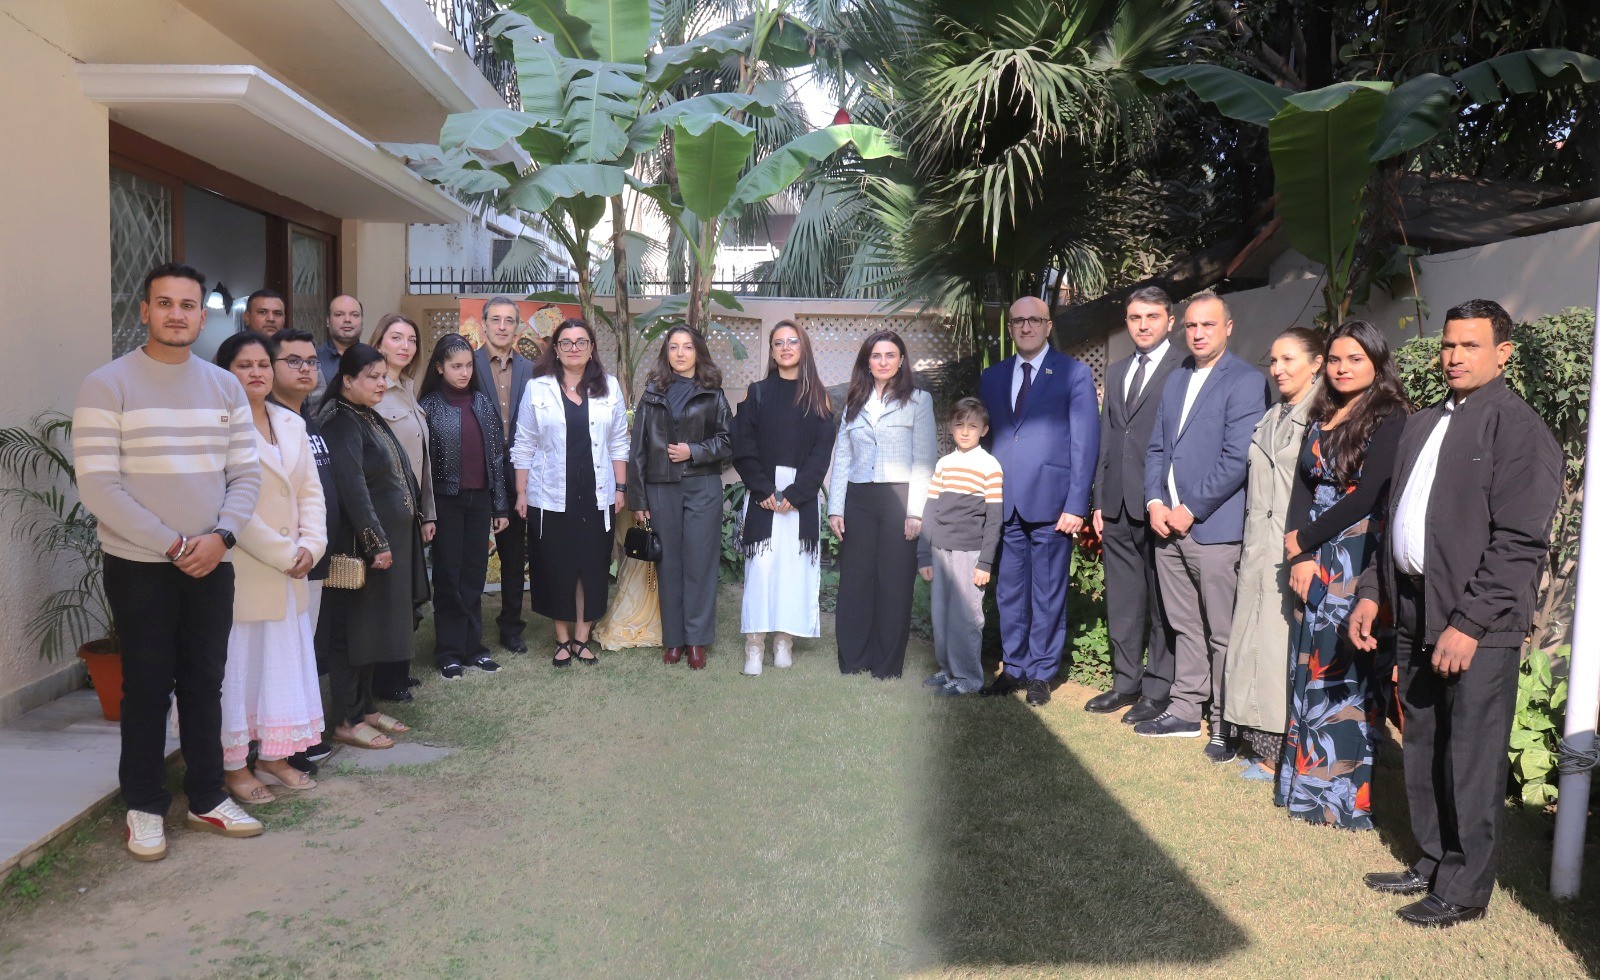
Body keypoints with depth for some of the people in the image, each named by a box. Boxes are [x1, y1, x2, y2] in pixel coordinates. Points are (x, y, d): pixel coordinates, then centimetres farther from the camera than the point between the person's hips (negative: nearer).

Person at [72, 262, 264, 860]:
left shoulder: (225, 386, 6)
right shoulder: (107, 386, -7)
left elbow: (245, 474, 5)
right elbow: (97, 486, -13)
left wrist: (220, 536, -12)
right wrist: (172, 545, -15)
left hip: (211, 564, 4)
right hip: (139, 567, -4)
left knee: (204, 684, 12)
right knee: (147, 688, 6)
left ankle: (206, 798, 25)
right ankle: (144, 806, 22)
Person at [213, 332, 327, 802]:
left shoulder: (292, 424, 11)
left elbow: (311, 492, 10)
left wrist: (310, 545, -5)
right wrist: (282, 553, -14)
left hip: (288, 574, 7)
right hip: (239, 571, -7)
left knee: (283, 662, 13)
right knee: (238, 664, 2)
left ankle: (273, 756, 26)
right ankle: (235, 766, 15)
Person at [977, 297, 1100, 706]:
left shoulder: (1074, 374, 1)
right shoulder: (992, 378, 14)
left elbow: (1085, 442, -3)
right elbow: (985, 439, 13)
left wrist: (1076, 504, -11)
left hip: (1050, 503, -4)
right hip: (1003, 503, 4)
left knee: (1048, 594, 5)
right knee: (1009, 592, 10)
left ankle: (1042, 673, 17)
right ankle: (1014, 667, 23)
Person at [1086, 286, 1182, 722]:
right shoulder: (1116, 373, 17)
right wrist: (1100, 499, 14)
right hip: (1117, 506, 7)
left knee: (1162, 602, 3)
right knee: (1122, 601, 13)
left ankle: (1158, 690, 13)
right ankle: (1126, 681, 25)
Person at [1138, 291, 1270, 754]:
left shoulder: (1245, 381, -7)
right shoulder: (1176, 380, 16)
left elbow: (1236, 459, -15)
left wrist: (1191, 510, -14)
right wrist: (1155, 502, 1)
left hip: (1214, 526, -7)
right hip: (1168, 524, 7)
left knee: (1222, 633, 1)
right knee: (1184, 626, 15)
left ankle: (1225, 725, 11)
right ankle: (1185, 710, 26)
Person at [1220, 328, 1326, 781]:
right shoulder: (1270, 419, 17)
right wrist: (1251, 541, 17)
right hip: (1260, 547, 8)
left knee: (1288, 643, -3)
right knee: (1256, 639, 9)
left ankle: (1281, 752, 7)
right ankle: (1262, 744, 18)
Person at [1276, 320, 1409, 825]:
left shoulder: (1389, 419, -6)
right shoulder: (1321, 418, 14)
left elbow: (1367, 494, -15)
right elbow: (1302, 487, 7)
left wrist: (1304, 538, -7)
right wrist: (1300, 556, -6)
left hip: (1356, 558, -6)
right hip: (1313, 557, 7)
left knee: (1344, 669, -2)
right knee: (1309, 664, 10)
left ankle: (1345, 791, 10)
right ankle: (1307, 779, 21)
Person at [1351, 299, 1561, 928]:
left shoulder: (1519, 428, -8)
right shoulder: (1422, 424, 16)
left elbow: (1520, 541, -14)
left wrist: (1467, 623, -19)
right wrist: (1372, 593, 12)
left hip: (1478, 623, -7)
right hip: (1416, 613, 7)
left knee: (1470, 759, 2)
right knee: (1423, 751, 15)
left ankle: (1464, 890, 15)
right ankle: (1432, 863, 30)